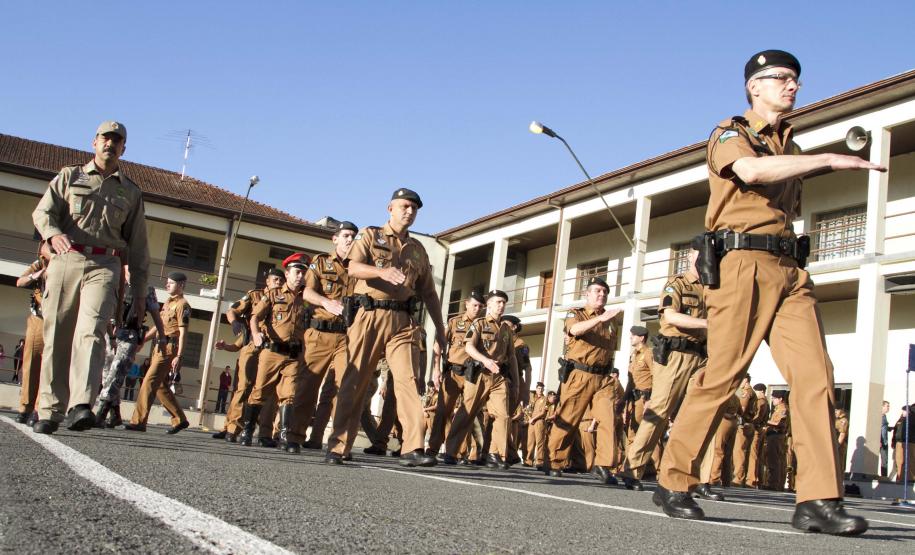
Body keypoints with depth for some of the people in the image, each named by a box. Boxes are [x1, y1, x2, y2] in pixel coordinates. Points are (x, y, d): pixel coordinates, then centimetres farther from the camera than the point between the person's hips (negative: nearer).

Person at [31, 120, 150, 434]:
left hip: (104, 266, -1)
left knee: (90, 331, -20)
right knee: (57, 335, -2)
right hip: (66, 259, 1)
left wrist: (139, 291, 13)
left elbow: (138, 246, 18)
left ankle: (80, 406, -34)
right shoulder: (69, 177, 18)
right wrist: (54, 233, -19)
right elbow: (43, 211, 4)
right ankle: (50, 411, 4)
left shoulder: (131, 193, 20)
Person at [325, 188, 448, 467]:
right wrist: (383, 271, -29)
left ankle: (413, 449, -17)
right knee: (354, 382, -1)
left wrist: (440, 330, 15)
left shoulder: (418, 249, 21)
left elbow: (429, 293, 22)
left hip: (403, 321, 3)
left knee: (408, 379, -12)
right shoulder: (369, 236, 10)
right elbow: (354, 268, -10)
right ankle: (338, 447, 6)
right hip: (369, 316, -2)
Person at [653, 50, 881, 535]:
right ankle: (672, 483, 5)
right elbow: (751, 170, -20)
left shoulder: (788, 146, 26)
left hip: (790, 270, 7)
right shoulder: (730, 133, 4)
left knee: (815, 376, -9)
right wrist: (830, 159, -18)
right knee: (721, 378, -7)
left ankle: (818, 501, -10)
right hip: (743, 263, -7)